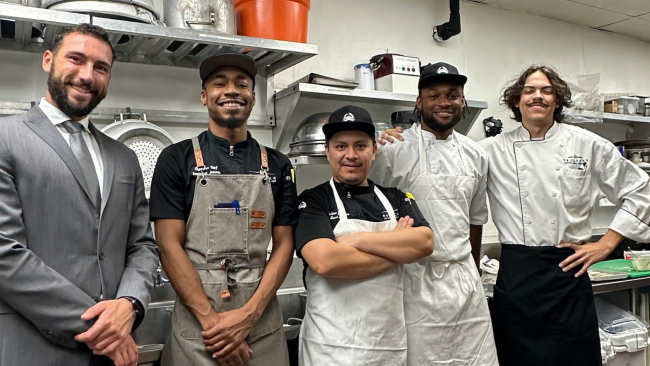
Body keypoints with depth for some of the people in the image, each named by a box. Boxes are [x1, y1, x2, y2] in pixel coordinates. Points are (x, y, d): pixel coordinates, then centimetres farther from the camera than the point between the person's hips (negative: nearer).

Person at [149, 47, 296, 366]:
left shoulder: (277, 165, 4)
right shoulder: (177, 159, -1)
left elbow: (284, 245, 2)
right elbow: (169, 245, -7)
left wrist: (248, 315, -10)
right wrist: (211, 319, -14)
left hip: (263, 323, 2)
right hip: (197, 326, -2)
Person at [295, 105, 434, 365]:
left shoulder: (396, 199, 7)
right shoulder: (312, 201, -5)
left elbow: (425, 243, -9)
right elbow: (325, 261, -21)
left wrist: (356, 239, -17)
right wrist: (398, 248, -11)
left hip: (392, 343, 4)